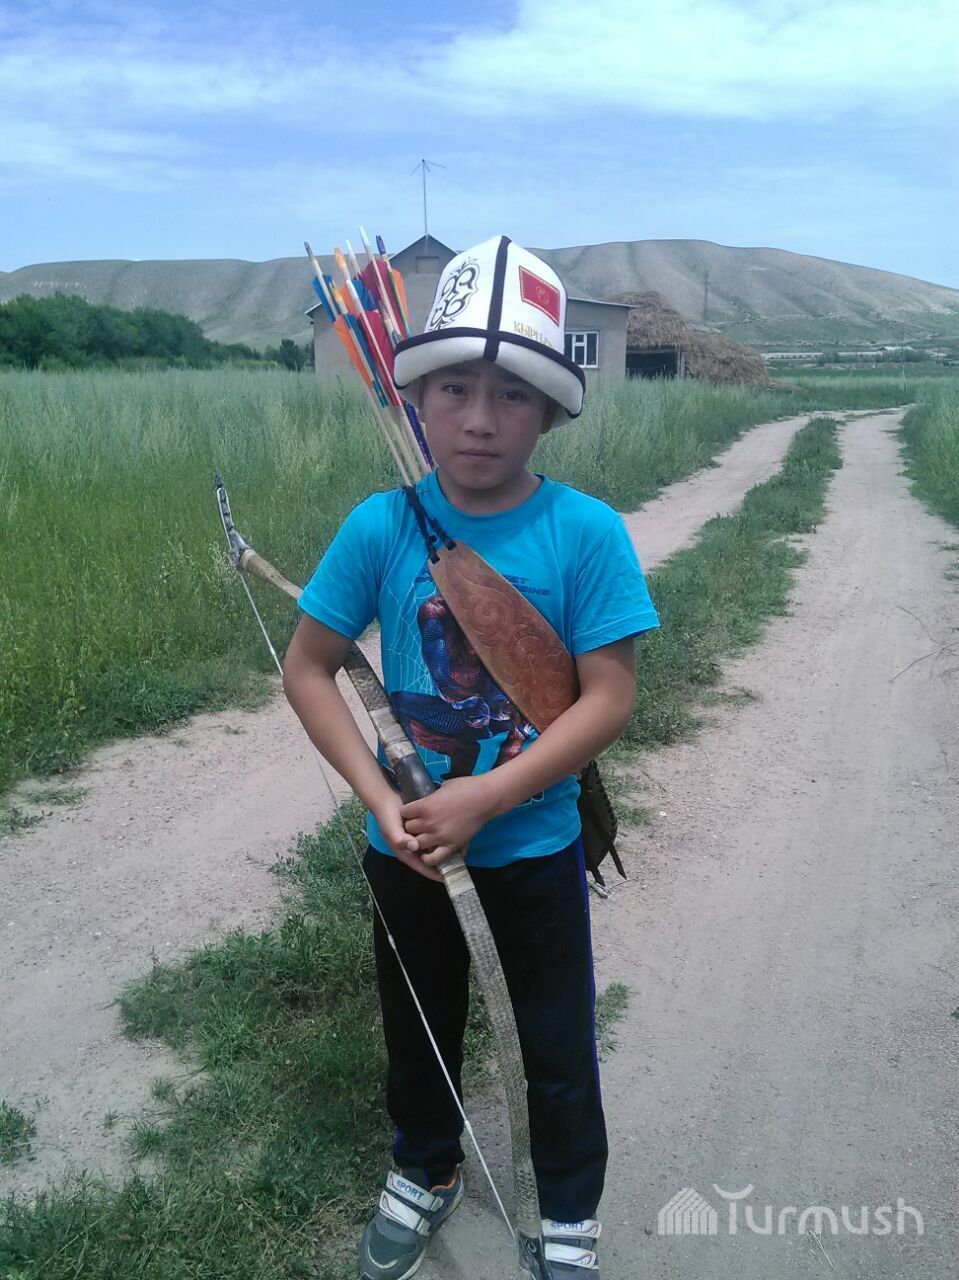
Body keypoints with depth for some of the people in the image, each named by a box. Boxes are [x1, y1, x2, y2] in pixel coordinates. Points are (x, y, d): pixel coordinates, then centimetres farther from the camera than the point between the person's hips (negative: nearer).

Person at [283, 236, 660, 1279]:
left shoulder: (587, 532, -18)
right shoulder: (381, 526, -13)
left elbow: (609, 696, -17)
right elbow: (307, 667, -7)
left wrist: (484, 800, -22)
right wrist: (380, 799, -16)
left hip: (535, 840, -1)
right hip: (405, 839, 2)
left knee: (558, 1045, 17)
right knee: (419, 1025, 25)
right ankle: (424, 1172, 54)